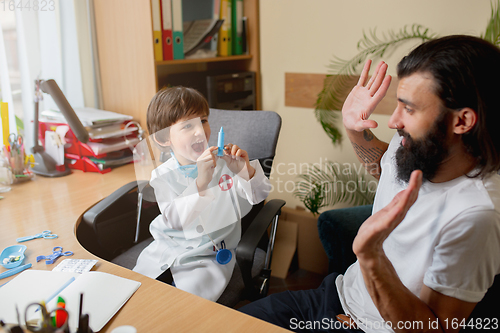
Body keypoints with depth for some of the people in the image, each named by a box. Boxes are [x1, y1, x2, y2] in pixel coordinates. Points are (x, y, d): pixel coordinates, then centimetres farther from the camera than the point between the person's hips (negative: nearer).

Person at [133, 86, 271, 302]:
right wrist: (201, 182, -36)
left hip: (210, 256, -2)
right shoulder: (162, 175, -8)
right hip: (165, 252, 2)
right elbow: (174, 220, -22)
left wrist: (245, 170, -29)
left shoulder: (223, 162, -8)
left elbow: (259, 195, -7)